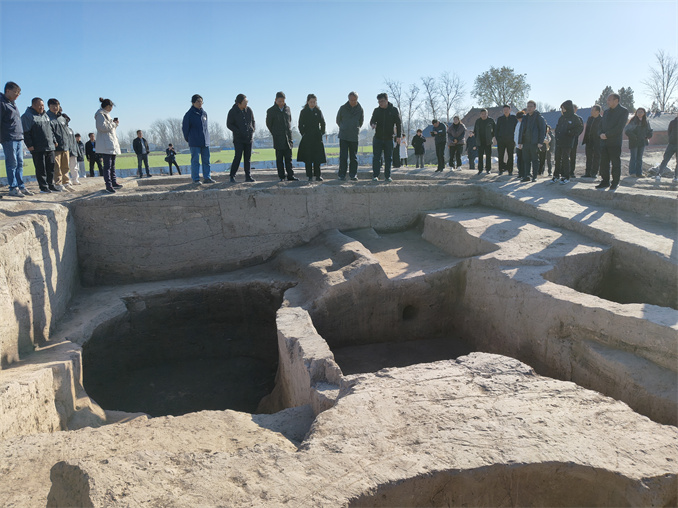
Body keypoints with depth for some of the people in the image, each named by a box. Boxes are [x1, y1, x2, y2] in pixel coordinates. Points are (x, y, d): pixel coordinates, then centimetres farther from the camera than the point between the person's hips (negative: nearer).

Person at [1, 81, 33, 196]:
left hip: (18, 138, 8)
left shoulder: (13, 104, 20)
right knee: (12, 163, -5)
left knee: (20, 163, 7)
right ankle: (13, 188, -2)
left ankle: (21, 186, 11)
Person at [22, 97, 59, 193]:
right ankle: (43, 187, 1)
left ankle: (51, 185, 16)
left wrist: (54, 140, 19)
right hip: (38, 149, -7)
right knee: (41, 168, -3)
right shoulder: (27, 116, -3)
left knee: (51, 167, 8)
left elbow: (51, 129, 25)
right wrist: (29, 145, -14)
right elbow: (26, 132, -8)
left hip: (50, 147, 7)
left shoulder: (45, 115, 19)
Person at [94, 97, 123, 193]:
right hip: (105, 144, -10)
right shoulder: (100, 114, -8)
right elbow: (102, 127, -20)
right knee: (107, 165, -12)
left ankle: (114, 182, 22)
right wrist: (114, 124, -10)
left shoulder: (106, 114, 23)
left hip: (112, 143, 10)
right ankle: (108, 185, -14)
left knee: (112, 164, 15)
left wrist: (115, 123, 11)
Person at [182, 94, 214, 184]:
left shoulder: (204, 113, 10)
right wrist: (188, 139, 8)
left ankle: (207, 177, 12)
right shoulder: (189, 114, -6)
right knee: (195, 160, -2)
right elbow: (184, 127, 1)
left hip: (205, 141, 5)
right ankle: (196, 179, 3)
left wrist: (206, 136, 15)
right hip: (194, 142, -5)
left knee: (206, 160, 6)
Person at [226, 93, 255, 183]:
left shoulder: (249, 110, 6)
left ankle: (248, 176, 10)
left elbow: (253, 121, 17)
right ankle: (232, 176, -1)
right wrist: (239, 132, -12)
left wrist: (253, 130, 0)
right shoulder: (232, 112, -6)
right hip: (238, 139, -4)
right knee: (238, 157, -9)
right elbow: (229, 125, -3)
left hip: (249, 138, 4)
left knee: (248, 157, 4)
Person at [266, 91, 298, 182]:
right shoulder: (271, 111, -2)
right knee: (279, 159, 0)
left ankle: (290, 176, 5)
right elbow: (268, 124, 7)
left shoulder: (287, 108, 10)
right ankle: (281, 177, 4)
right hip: (278, 139, -3)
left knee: (288, 158, 3)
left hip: (288, 137, 3)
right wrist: (275, 134, 11)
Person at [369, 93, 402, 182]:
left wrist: (398, 136, -4)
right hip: (378, 138, 1)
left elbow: (398, 123, 3)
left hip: (389, 139, -1)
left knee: (388, 158, 4)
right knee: (376, 157, -2)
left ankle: (387, 176, 11)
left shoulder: (394, 110, 2)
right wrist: (373, 124, -20)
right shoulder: (377, 110, 6)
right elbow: (372, 120, 6)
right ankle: (375, 176, 2)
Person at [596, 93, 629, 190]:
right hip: (604, 142, 6)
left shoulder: (623, 111, -3)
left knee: (615, 163, 0)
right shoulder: (607, 111, 18)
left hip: (615, 143, -6)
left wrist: (607, 135, -16)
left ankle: (615, 183, 7)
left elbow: (619, 127, -13)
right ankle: (605, 182, 13)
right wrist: (601, 134, -4)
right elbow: (601, 125, 16)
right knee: (604, 163, 5)